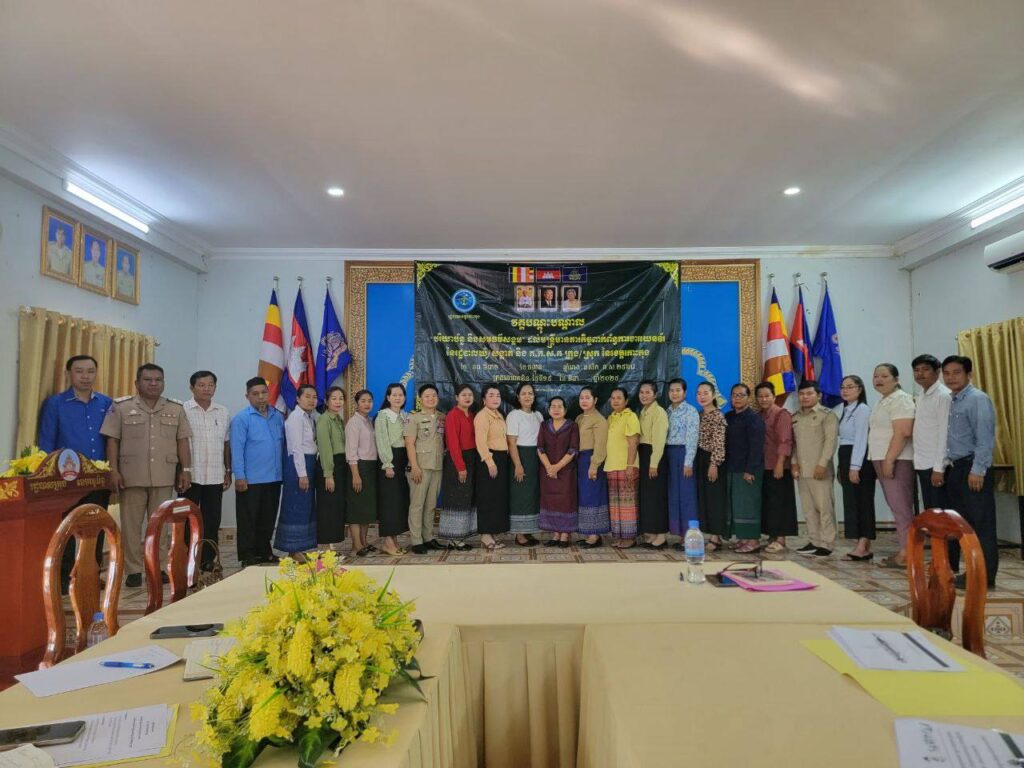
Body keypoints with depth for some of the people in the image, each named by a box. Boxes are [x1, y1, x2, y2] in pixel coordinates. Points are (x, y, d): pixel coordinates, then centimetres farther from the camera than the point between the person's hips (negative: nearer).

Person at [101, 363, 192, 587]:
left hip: (164, 477, 2)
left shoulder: (176, 409, 7)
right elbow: (112, 441, -1)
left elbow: (182, 441, 7)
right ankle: (133, 570, 14)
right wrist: (113, 471, -7)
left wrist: (186, 470, 2)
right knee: (131, 524, 5)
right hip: (132, 476, -2)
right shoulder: (121, 407, 1)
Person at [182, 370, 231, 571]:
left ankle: (208, 559, 19)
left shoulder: (223, 412, 10)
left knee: (212, 519, 9)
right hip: (191, 475, -4)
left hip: (215, 476, 4)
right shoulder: (183, 410, -4)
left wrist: (228, 471, 11)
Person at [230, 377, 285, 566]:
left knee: (268, 519, 14)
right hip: (250, 480, -5)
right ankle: (247, 556, 14)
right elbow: (237, 449, -10)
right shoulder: (242, 418, -7)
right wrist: (239, 476, -14)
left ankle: (264, 552, 26)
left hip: (274, 478, 5)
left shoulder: (278, 417, 9)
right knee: (248, 520, 4)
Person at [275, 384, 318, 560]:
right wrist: (302, 474, -20)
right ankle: (293, 550, 6)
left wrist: (309, 471, 4)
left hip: (310, 463, 9)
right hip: (298, 464, -9)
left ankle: (300, 548, 21)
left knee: (307, 507, 12)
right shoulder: (295, 417, -11)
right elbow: (296, 448, -17)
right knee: (297, 507, -3)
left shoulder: (311, 417, 15)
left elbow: (311, 445, 10)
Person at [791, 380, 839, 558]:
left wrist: (822, 464, -17)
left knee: (824, 507, -4)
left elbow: (831, 440, -11)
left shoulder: (827, 415, -3)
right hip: (802, 470, 6)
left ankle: (826, 544, 2)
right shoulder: (795, 417, 16)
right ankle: (814, 541, 17)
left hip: (820, 470, -6)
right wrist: (794, 462, 6)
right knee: (808, 508, 9)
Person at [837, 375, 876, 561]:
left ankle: (863, 548, -3)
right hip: (846, 459, 9)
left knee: (862, 502, -6)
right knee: (852, 502, 9)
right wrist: (842, 468, 12)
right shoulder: (847, 411, 17)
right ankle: (863, 547, 14)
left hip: (859, 460, -9)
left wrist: (855, 467, -21)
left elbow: (861, 440, -16)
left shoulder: (862, 409, -10)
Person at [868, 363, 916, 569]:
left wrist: (889, 460, -23)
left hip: (897, 461, -10)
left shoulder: (900, 399, -11)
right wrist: (883, 460, 16)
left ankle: (907, 553, -4)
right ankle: (905, 550, 15)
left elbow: (903, 433, -21)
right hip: (883, 460, 10)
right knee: (897, 507, 10)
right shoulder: (883, 401, 19)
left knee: (901, 506, -8)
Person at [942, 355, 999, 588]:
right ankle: (950, 568, 26)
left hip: (973, 468, -9)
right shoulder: (952, 402, 14)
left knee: (981, 523, -2)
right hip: (955, 468, 9)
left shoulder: (978, 399, -11)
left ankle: (984, 576, 4)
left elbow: (985, 438, -18)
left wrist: (977, 471, -21)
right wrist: (947, 468, 12)